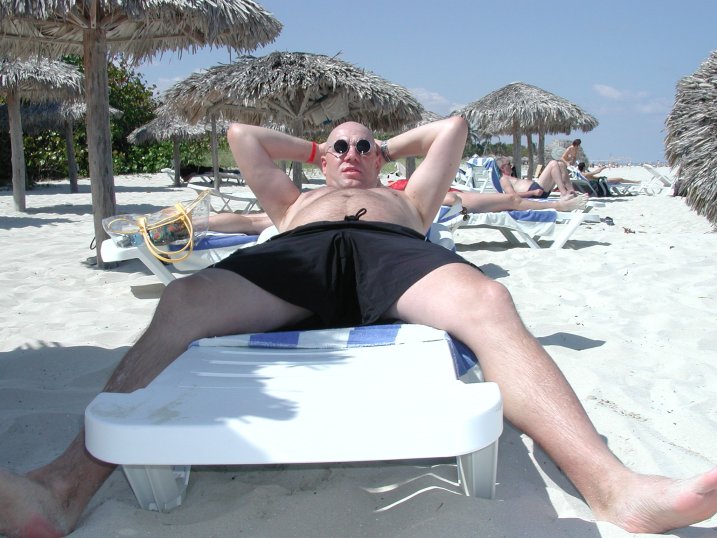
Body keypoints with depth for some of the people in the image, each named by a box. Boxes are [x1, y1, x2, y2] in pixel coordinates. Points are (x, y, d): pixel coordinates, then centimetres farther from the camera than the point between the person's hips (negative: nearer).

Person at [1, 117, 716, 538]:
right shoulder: (295, 200, 46)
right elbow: (241, 134, 51)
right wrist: (313, 147, 57)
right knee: (180, 303, -29)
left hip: (390, 250, 0)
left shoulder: (405, 196, 44)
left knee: (489, 302, -34)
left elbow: (452, 127, 50)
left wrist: (389, 146, 58)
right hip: (297, 253, 1)